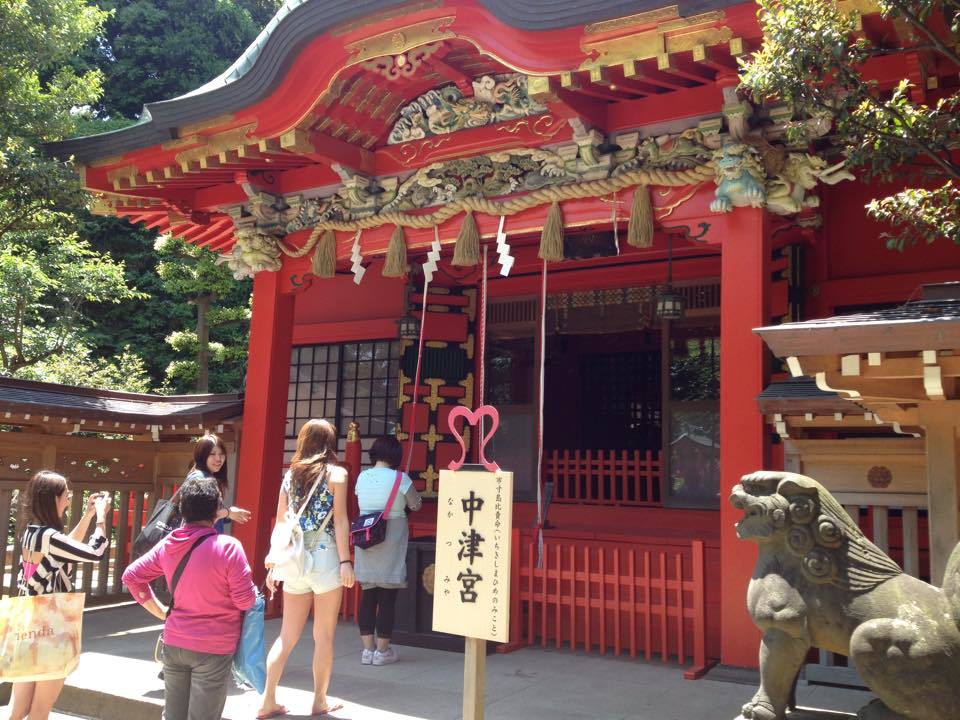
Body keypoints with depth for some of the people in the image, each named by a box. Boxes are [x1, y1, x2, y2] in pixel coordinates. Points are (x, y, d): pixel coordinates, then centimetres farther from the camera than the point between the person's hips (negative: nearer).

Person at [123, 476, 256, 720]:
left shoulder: (168, 544, -1)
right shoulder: (228, 546, -20)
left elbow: (131, 576, 10)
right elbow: (245, 601, -17)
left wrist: (160, 612, 12)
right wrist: (250, 584, 5)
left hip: (173, 643, 5)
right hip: (213, 648, -5)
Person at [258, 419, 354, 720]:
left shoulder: (291, 474, 9)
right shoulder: (336, 473, -2)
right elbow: (340, 520, -10)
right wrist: (345, 561, -9)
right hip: (325, 558, -4)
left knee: (287, 636, 12)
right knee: (323, 636, 7)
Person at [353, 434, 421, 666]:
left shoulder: (362, 477, 2)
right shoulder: (400, 479, -11)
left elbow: (362, 503, 12)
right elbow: (415, 505, 0)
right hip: (391, 542, -4)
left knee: (368, 595, 10)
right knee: (387, 597, 4)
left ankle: (368, 649, 15)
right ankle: (382, 650, 10)